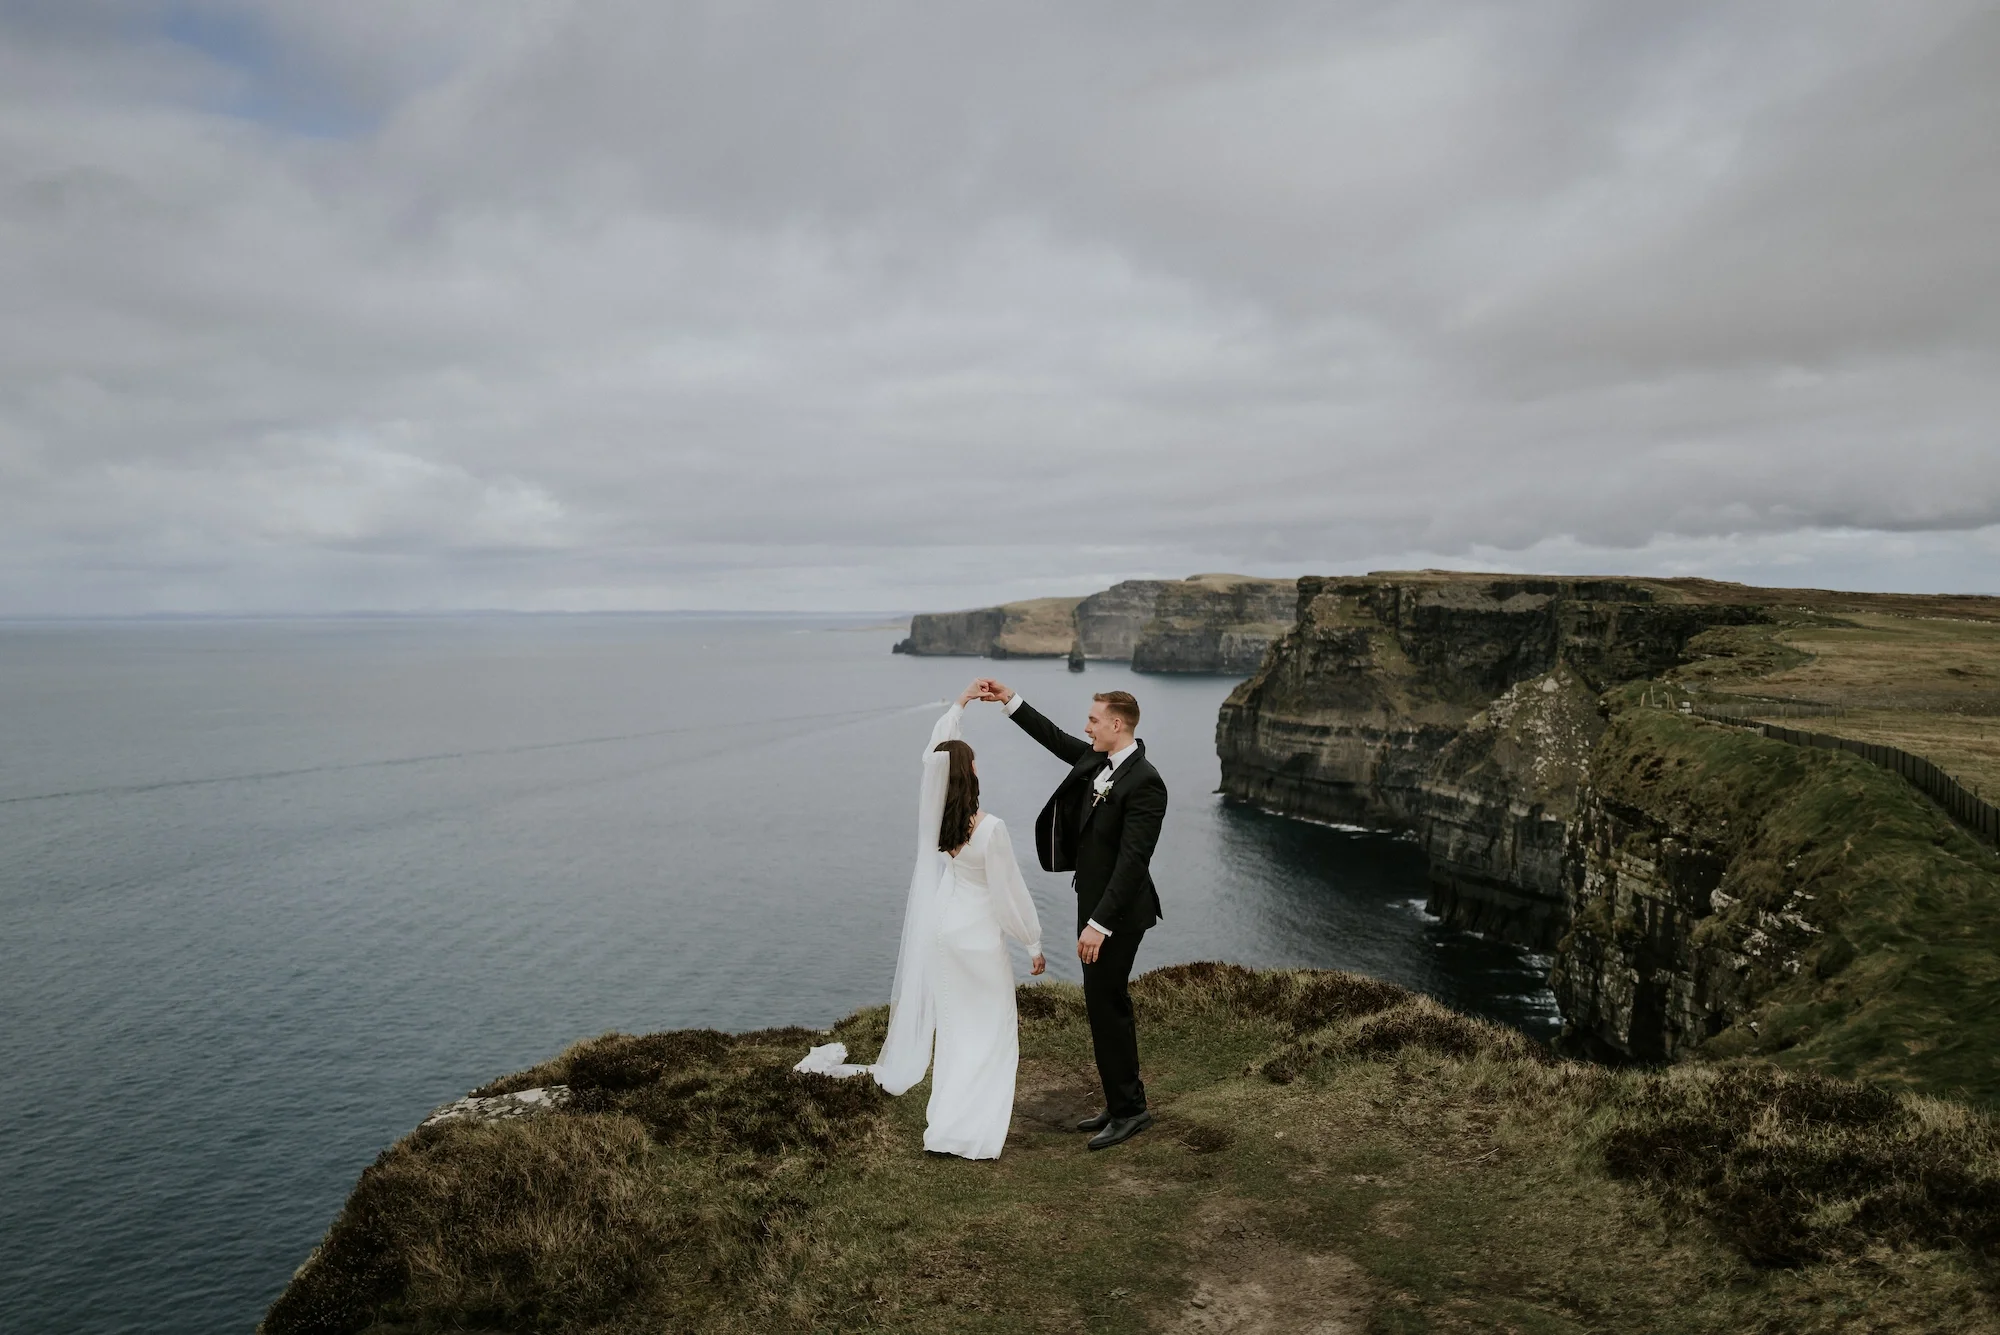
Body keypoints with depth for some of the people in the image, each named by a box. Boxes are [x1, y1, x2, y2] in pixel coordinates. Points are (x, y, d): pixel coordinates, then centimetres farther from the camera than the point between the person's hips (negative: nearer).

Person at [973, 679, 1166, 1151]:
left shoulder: (1144, 783, -22)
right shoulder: (1098, 760, 5)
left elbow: (1132, 860, -25)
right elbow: (1056, 739, 22)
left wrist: (1098, 924, -26)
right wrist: (1009, 700, 17)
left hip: (1118, 911, -10)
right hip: (1095, 903, 10)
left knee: (1105, 1006, -3)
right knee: (1108, 1005, 16)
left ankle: (1128, 1109, 11)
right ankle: (1121, 1103, 28)